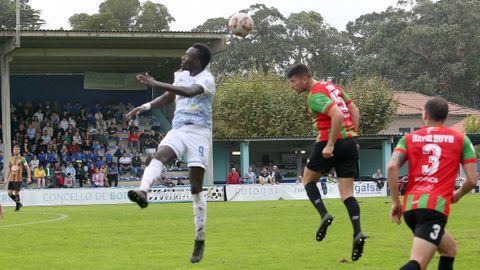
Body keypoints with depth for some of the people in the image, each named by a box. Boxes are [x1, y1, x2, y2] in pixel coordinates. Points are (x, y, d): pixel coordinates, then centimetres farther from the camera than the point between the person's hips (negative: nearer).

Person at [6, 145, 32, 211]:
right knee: (9, 193, 1)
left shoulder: (22, 159, -3)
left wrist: (29, 178, -12)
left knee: (16, 193, -6)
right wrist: (7, 178, 16)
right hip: (11, 179, 5)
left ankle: (17, 206, 6)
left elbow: (27, 168, -3)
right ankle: (19, 203, 19)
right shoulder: (11, 159, 13)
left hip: (18, 179, -5)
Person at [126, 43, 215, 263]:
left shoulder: (206, 79, -8)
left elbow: (190, 92, -29)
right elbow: (167, 98, 31)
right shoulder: (181, 75, 15)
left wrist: (156, 84, -34)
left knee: (196, 187, -5)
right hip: (178, 130, 5)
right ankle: (143, 192, -56)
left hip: (198, 131, -5)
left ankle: (200, 240, 4)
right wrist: (146, 106, 15)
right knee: (160, 155, -29)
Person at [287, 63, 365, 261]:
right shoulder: (332, 86, 15)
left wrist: (330, 145, -23)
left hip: (331, 143, -8)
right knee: (347, 193, 4)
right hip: (350, 142, 8)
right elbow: (354, 111, 19)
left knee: (308, 178, 16)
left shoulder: (316, 96, -12)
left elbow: (337, 115, -25)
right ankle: (357, 233, -12)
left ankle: (324, 215, -2)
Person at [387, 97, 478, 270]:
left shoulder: (409, 139, 14)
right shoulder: (461, 140, 11)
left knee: (450, 249, 27)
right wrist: (457, 195, 26)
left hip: (410, 206, 5)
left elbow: (392, 167, -3)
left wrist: (396, 202, 4)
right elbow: (472, 180, 6)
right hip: (435, 207, -5)